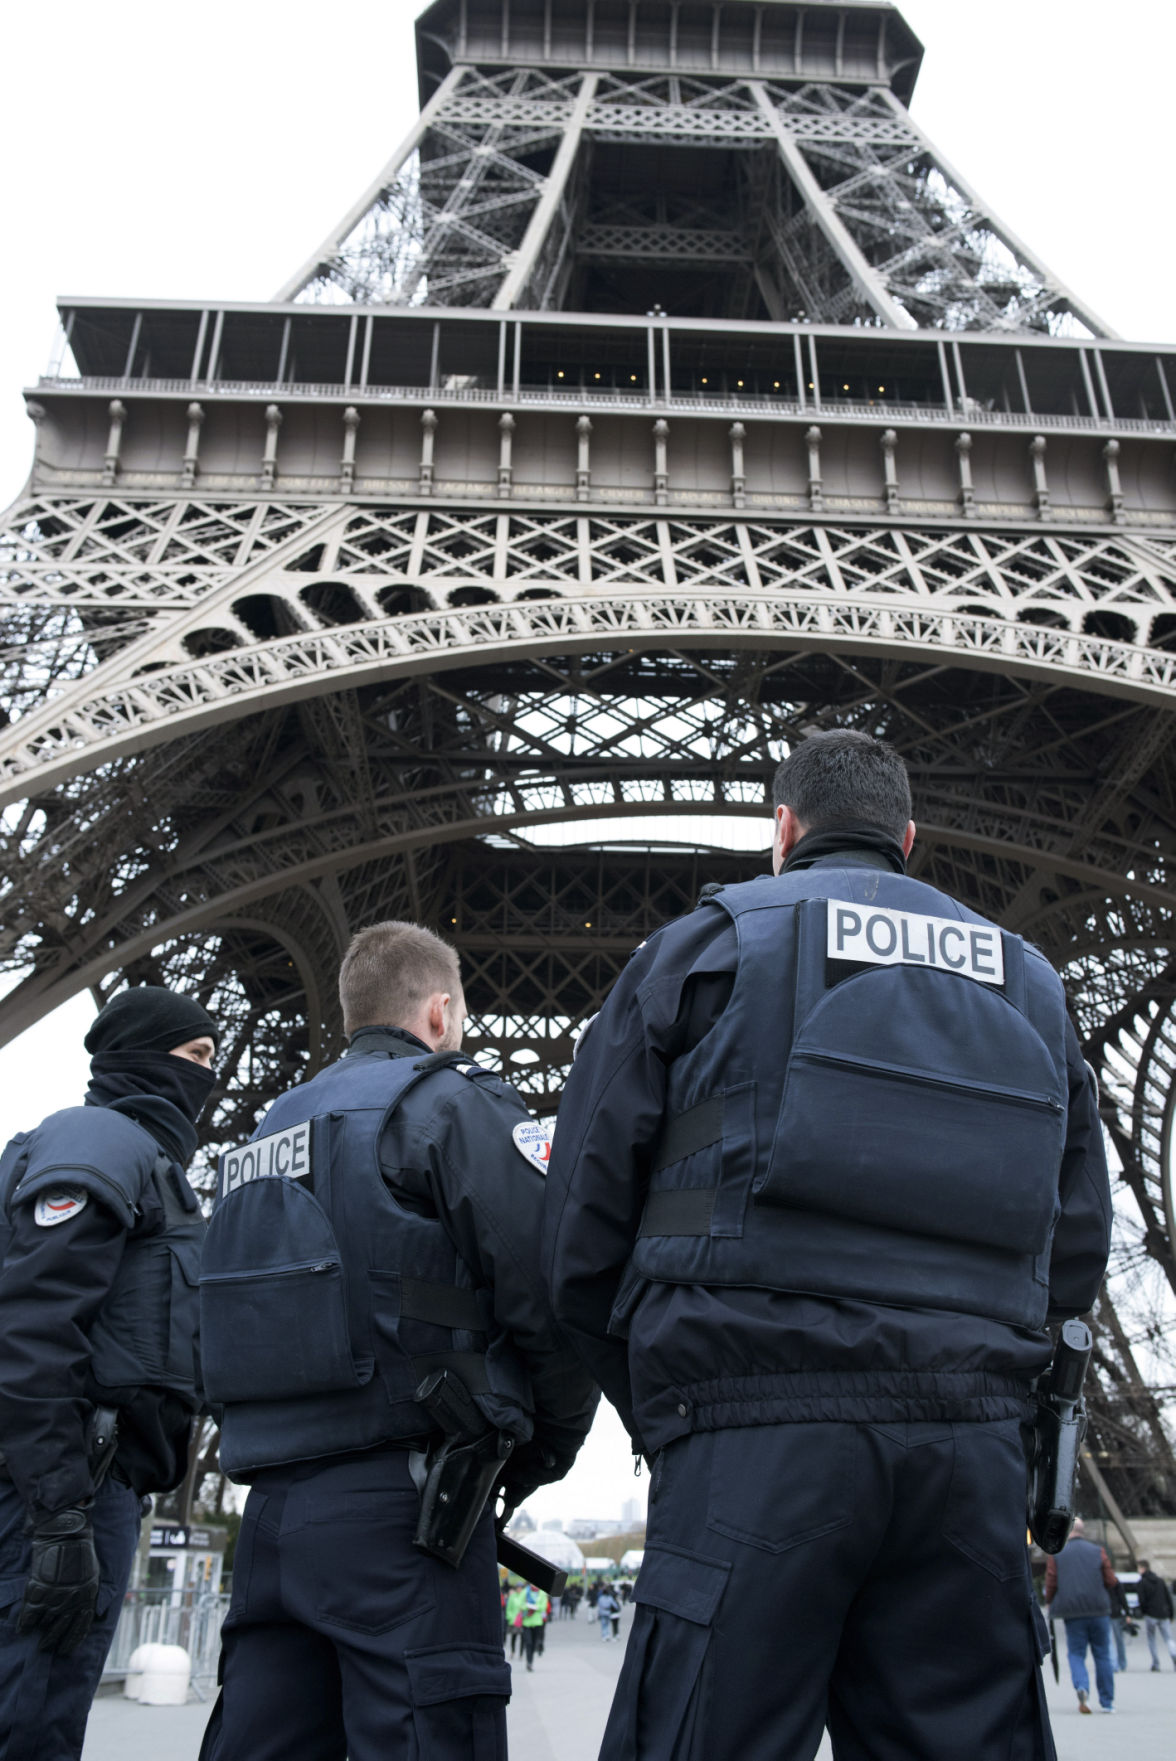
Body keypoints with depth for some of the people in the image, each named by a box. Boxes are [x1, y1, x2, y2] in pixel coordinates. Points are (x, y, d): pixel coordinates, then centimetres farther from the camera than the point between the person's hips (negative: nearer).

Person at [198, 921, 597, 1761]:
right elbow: (553, 1288, -12)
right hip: (395, 1502, -7)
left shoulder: (273, 1129, 18)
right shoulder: (454, 1101, -4)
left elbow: (231, 1323, 18)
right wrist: (547, 1450, 4)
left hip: (272, 1500, 8)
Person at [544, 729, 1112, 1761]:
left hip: (759, 1440, -4)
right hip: (972, 1445, 5)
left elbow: (582, 1233, 4)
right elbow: (1076, 1258, 17)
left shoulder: (705, 945, 7)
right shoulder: (1027, 982, 19)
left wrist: (656, 1411, 16)